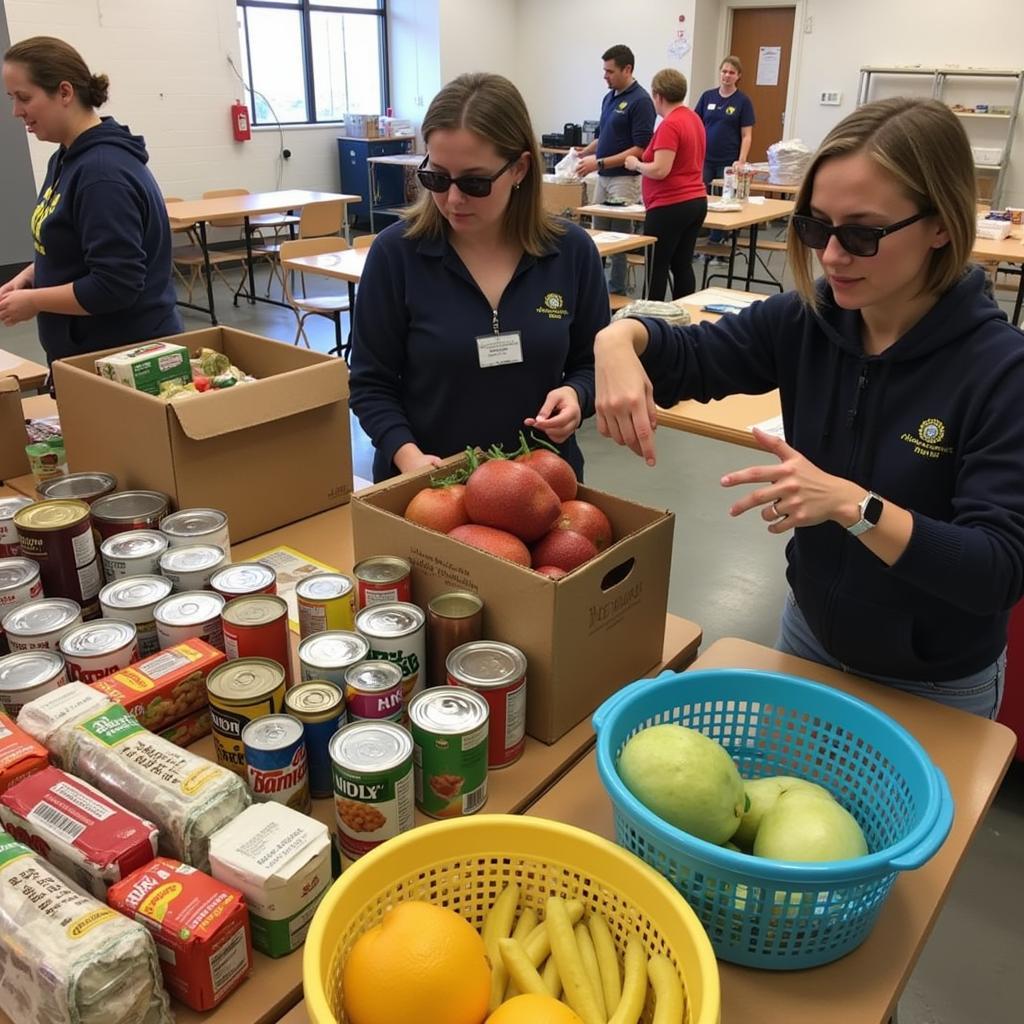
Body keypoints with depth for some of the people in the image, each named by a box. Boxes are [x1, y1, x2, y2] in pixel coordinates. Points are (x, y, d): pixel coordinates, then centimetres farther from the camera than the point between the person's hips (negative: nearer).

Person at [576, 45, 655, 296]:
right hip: (604, 178, 9)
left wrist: (599, 163, -22)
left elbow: (641, 149, -19)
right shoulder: (609, 98, 13)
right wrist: (583, 153, 5)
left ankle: (617, 292, 4)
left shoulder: (640, 101, -14)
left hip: (625, 179, -9)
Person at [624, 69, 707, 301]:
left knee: (657, 267, -2)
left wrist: (635, 164, -6)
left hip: (671, 207, -9)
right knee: (682, 265, 11)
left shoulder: (669, 125, -16)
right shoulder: (694, 118, 13)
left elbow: (660, 170, -23)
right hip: (696, 201, 9)